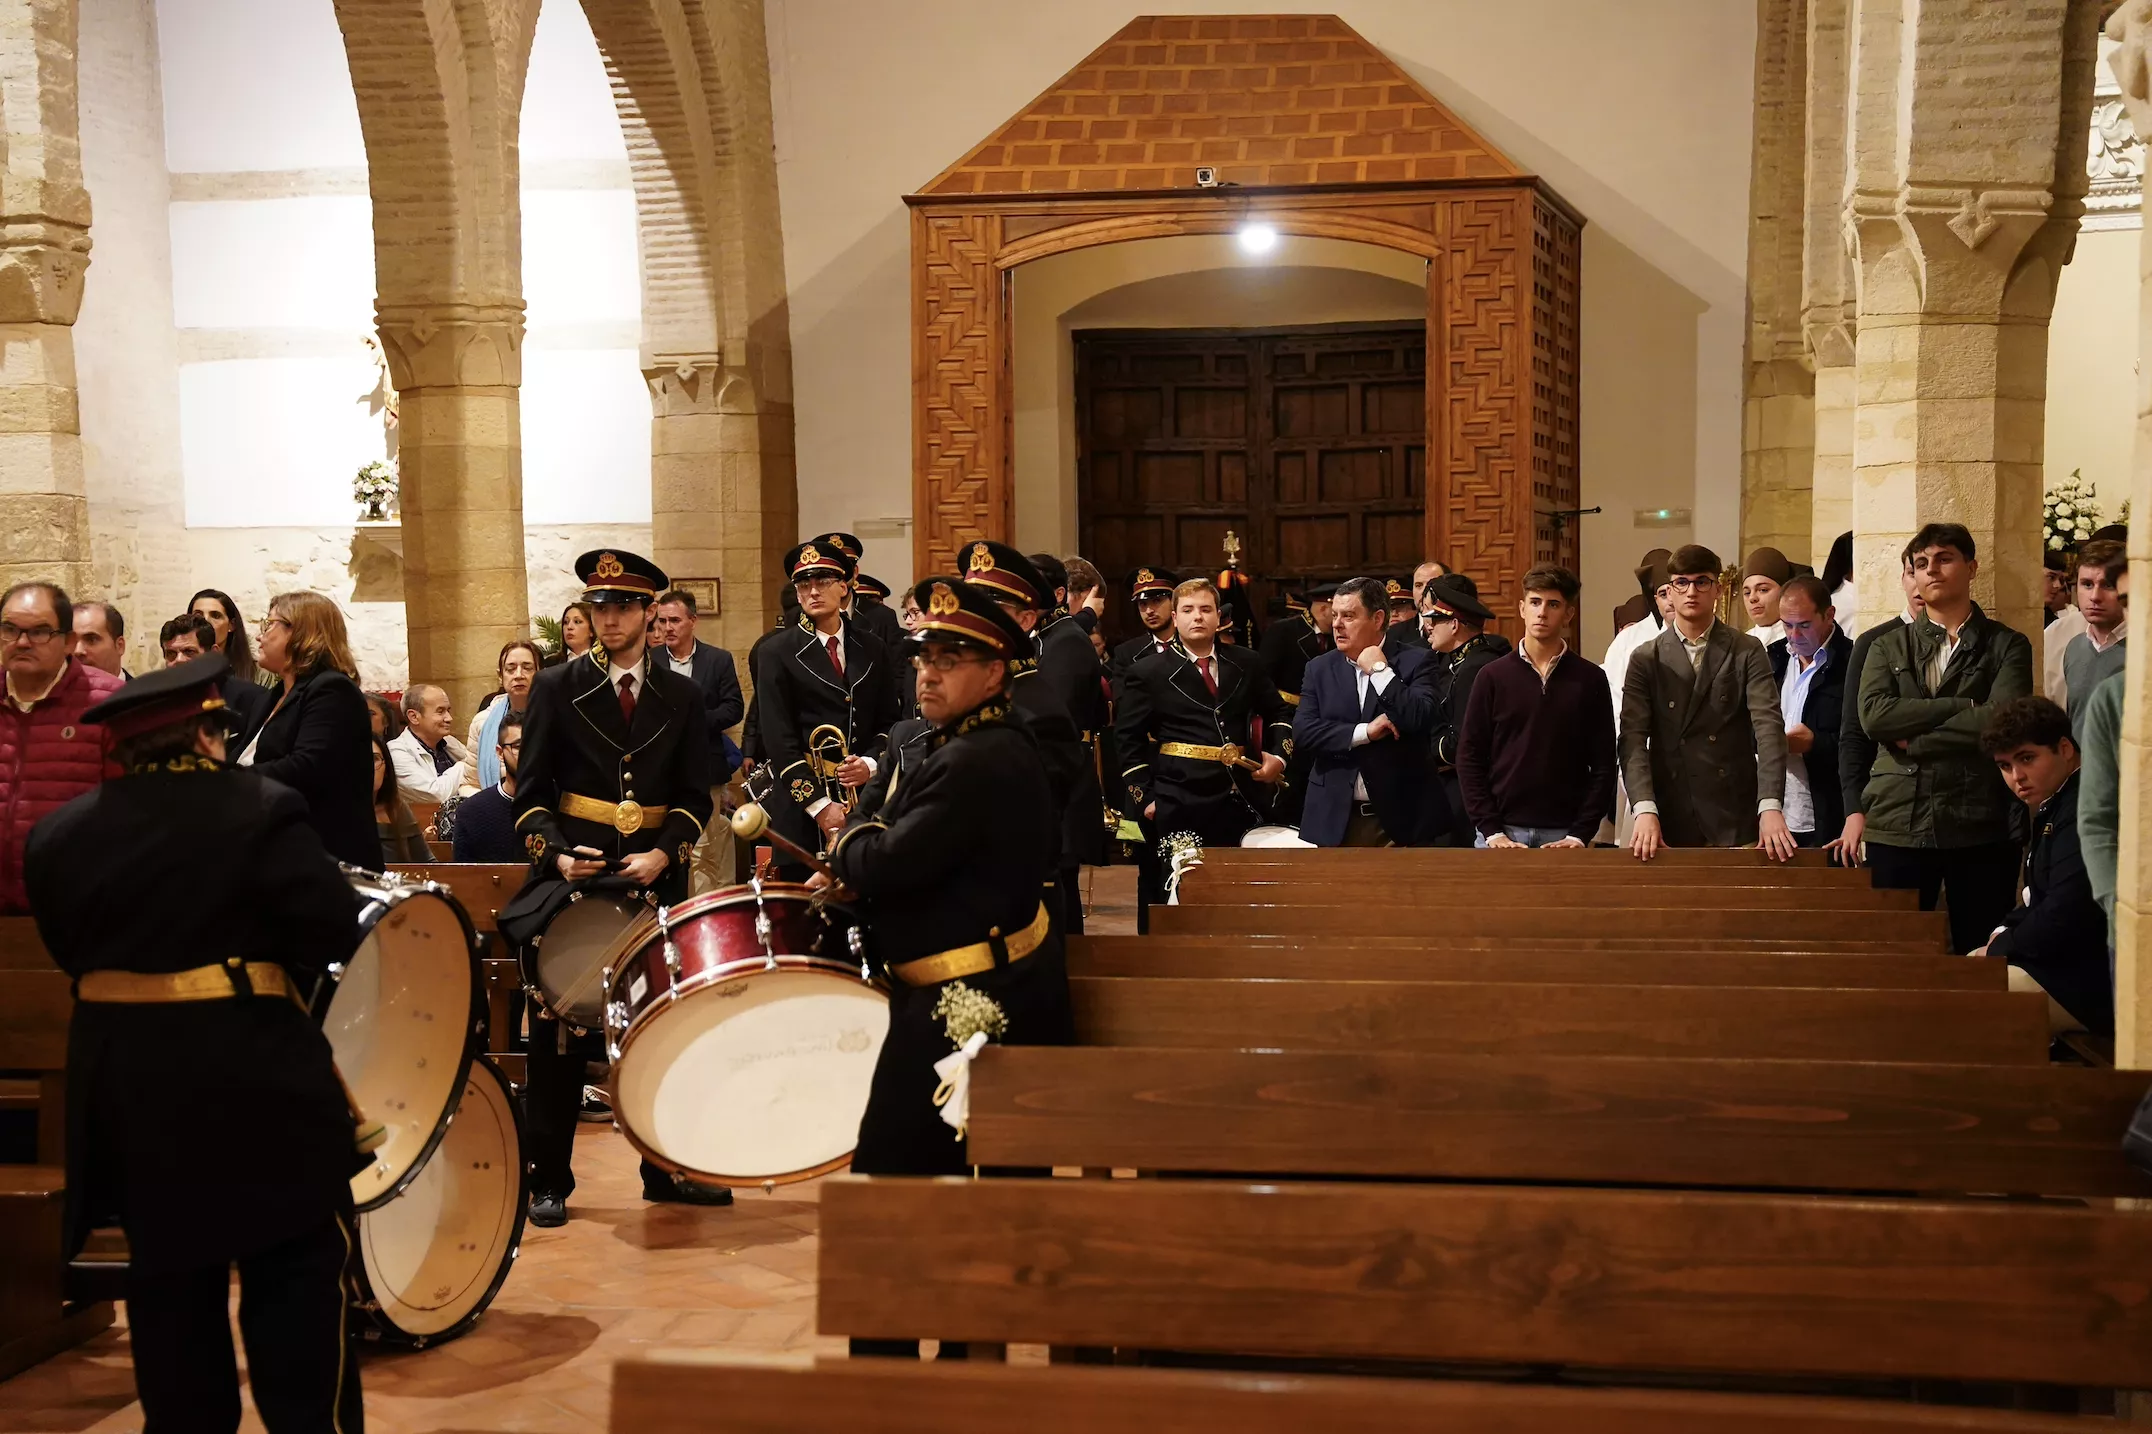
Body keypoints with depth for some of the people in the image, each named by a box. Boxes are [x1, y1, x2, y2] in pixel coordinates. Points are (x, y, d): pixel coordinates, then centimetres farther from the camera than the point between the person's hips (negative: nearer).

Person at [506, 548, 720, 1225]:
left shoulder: (682, 696, 9)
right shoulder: (557, 687, 3)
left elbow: (695, 798, 7)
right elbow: (530, 794, 1)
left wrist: (663, 853, -10)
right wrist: (557, 854, -15)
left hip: (655, 879, 2)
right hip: (571, 875, -2)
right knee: (558, 1035, 1)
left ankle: (666, 1169, 20)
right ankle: (547, 1181, 9)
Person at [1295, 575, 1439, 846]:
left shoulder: (1415, 661, -1)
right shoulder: (1320, 668, 8)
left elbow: (1420, 720, -16)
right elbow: (1302, 732, -3)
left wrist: (1380, 670, -11)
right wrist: (1364, 732, -13)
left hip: (1400, 818, -2)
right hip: (1335, 818, 3)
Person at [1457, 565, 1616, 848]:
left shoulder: (1590, 679, 3)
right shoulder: (1493, 676, 3)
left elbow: (1603, 766, 2)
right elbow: (1469, 759, 2)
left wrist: (1580, 835, -7)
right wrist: (1492, 832, -6)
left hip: (1564, 834, 0)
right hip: (1502, 833, 0)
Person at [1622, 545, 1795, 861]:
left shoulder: (1748, 653, 5)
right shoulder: (1646, 660, 7)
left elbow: (1768, 728, -7)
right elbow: (1633, 739, -3)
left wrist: (1770, 806, -21)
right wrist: (1644, 810, -19)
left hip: (1735, 824, 0)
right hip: (1669, 824, 1)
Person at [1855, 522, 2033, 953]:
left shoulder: (2007, 646, 6)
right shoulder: (1889, 647, 13)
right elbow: (1873, 715, -5)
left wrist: (1913, 737, -9)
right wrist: (1961, 706, -9)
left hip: (1981, 825, -2)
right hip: (1898, 824, 2)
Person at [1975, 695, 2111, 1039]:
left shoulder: (2082, 811, -22)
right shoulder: (2055, 806, 14)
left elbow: (2062, 920, -27)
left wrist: (2000, 947, -11)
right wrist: (2005, 931, 2)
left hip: (2091, 986, -11)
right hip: (2063, 962, 11)